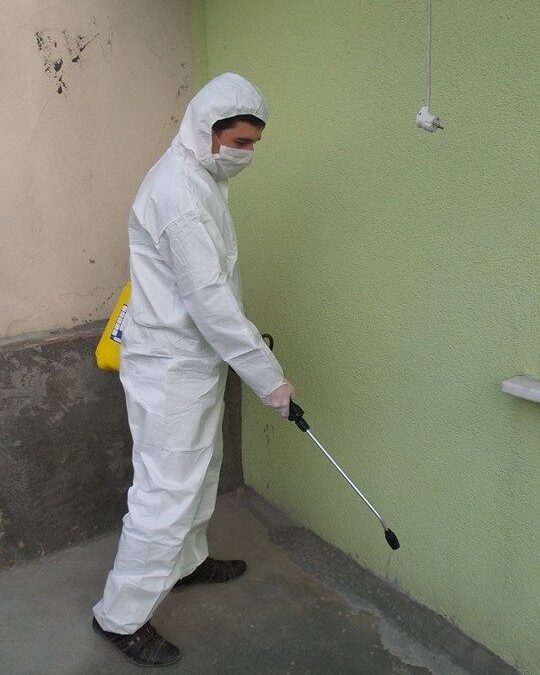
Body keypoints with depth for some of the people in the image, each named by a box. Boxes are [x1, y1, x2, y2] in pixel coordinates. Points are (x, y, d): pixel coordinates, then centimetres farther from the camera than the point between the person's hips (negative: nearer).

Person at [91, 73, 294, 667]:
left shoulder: (200, 177, 11)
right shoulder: (178, 189, -23)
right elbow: (207, 296, -27)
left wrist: (248, 351, 20)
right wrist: (267, 377, -22)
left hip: (194, 358, 10)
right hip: (169, 367, -10)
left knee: (200, 469, 23)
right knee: (166, 493, -3)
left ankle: (187, 560, 44)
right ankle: (121, 617, 13)